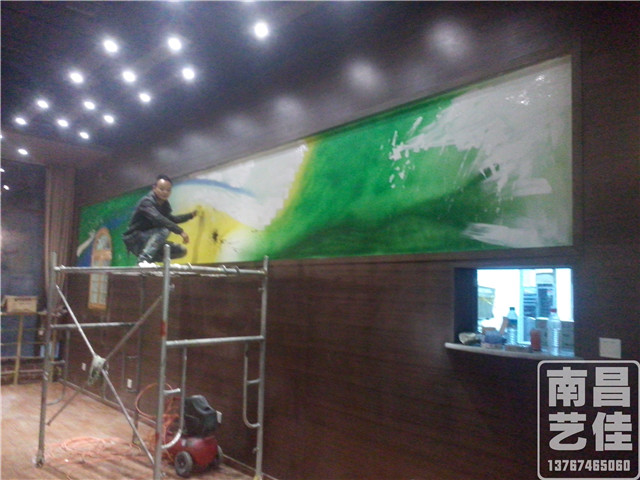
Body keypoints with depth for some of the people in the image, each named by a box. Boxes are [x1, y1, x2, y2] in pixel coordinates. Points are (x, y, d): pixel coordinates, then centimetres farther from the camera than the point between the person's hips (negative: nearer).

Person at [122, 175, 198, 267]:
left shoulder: (165, 204, 5)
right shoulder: (146, 201, -19)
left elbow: (171, 219, 24)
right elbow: (158, 219, -36)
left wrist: (190, 215, 15)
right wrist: (180, 231, -41)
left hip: (148, 242, 8)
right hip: (135, 239, -8)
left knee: (181, 250, 0)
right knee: (164, 230, -32)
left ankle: (149, 259, 0)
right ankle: (144, 259, -37)